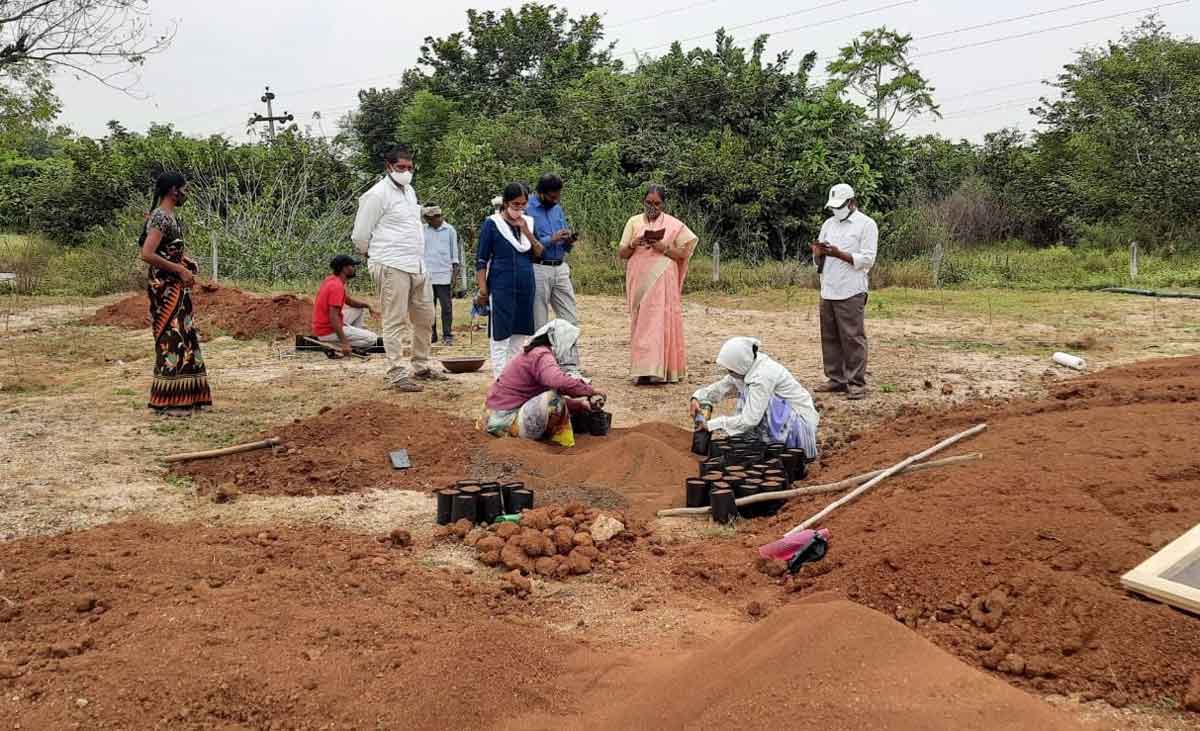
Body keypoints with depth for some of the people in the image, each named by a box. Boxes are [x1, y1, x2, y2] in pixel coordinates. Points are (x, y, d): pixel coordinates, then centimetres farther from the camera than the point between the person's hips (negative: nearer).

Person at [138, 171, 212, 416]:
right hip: (165, 286, -10)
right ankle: (168, 401, 1)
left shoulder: (170, 216, 14)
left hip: (176, 287, 10)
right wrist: (180, 270, -19)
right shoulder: (160, 217, -15)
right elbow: (147, 254, -24)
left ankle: (184, 398, 19)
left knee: (184, 338, 12)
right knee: (172, 340, -6)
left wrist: (187, 266, 7)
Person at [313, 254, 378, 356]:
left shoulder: (332, 280, 8)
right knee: (372, 339, -10)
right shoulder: (337, 286, -22)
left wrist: (367, 305, 5)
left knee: (360, 309, 21)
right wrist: (344, 343, -30)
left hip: (323, 325, 10)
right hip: (328, 331, -10)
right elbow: (333, 318, -28)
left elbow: (348, 300, 22)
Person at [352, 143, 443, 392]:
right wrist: (375, 256, 7)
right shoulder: (377, 195, -9)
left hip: (418, 265, 8)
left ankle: (421, 367, 27)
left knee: (424, 317, 14)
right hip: (392, 267, -8)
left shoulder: (409, 191, 16)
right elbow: (360, 235, -7)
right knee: (395, 322, -6)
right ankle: (397, 374, -2)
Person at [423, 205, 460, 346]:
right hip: (427, 276, 2)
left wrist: (455, 273, -1)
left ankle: (447, 336, 4)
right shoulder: (423, 230, 6)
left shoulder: (449, 230, 3)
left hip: (444, 275, -2)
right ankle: (431, 335, 12)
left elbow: (454, 253, 6)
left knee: (446, 307, -1)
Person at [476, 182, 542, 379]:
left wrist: (527, 232, -8)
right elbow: (481, 260, -4)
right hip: (501, 287, -5)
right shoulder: (492, 223, -4)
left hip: (526, 286, 5)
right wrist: (483, 290, -9)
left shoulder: (529, 222, 10)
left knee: (520, 333, 11)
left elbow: (539, 254, 6)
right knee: (500, 334, -2)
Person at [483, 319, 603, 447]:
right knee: (554, 398, -23)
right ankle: (558, 435, -4)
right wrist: (589, 390, -22)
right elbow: (559, 382, -35)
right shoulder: (542, 355, -15)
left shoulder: (533, 353, 16)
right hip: (506, 421, -10)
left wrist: (580, 405, 17)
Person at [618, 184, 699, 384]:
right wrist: (633, 244, -12)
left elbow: (683, 253, 3)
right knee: (641, 323, 0)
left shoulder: (673, 224, 4)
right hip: (639, 281, 2)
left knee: (661, 321, -10)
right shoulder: (634, 222, 10)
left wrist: (665, 248, -13)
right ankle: (643, 370, 2)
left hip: (663, 281, -2)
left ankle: (661, 369, -11)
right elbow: (621, 254, 8)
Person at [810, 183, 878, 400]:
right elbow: (819, 261, 20)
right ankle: (836, 379, 16)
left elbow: (867, 260, -10)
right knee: (830, 338, 8)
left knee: (853, 338, -6)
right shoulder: (829, 224, 18)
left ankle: (857, 383, -2)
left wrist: (838, 253, -17)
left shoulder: (866, 224, -1)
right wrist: (819, 252, -3)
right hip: (827, 292, 6)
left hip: (851, 293, -6)